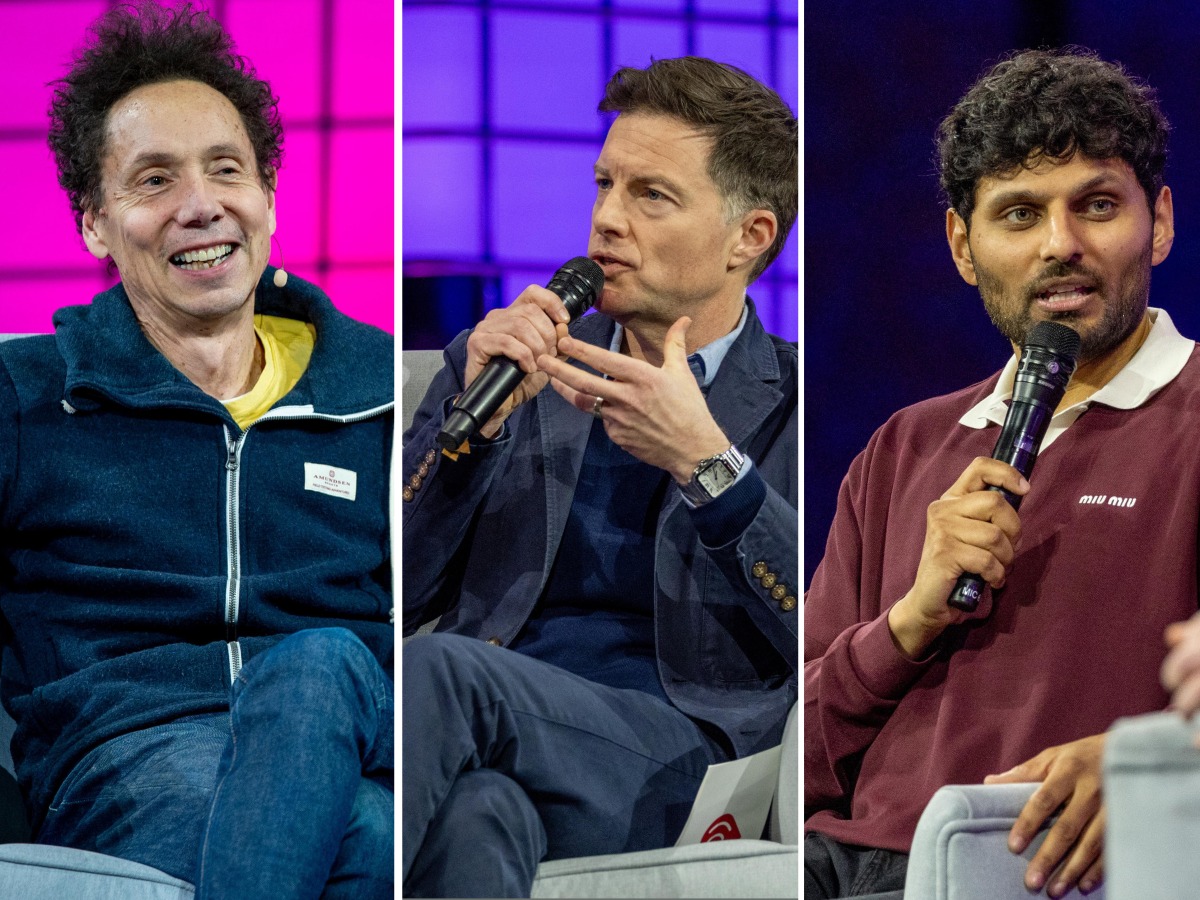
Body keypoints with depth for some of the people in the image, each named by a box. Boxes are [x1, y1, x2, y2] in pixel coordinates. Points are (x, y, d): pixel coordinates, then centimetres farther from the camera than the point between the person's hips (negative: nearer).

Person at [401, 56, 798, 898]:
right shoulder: (506, 363, 22)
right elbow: (395, 599, 14)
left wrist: (703, 461, -11)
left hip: (661, 749, -2)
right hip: (482, 734, 2)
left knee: (439, 668, -34)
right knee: (473, 812, -39)